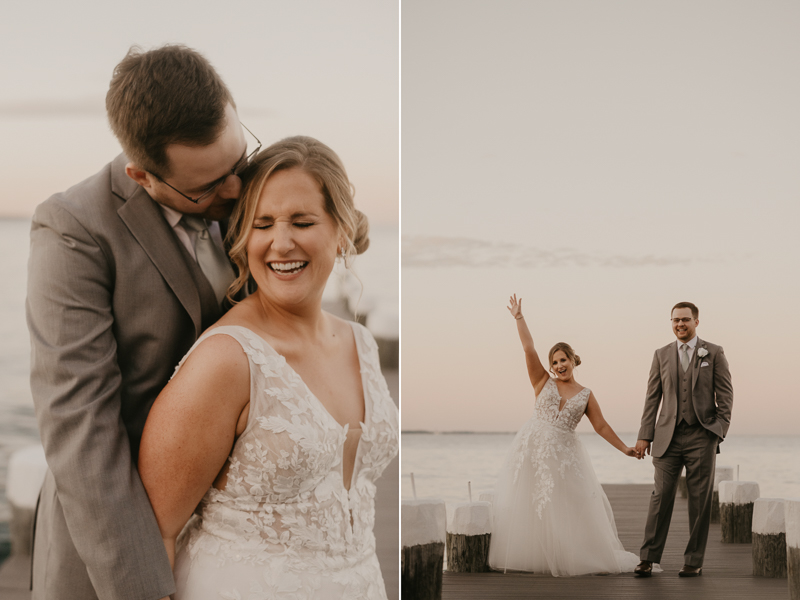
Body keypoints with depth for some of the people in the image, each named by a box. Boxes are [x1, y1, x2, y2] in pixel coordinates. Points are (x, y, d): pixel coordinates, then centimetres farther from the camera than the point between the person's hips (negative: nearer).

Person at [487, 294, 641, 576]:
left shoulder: (586, 395, 8)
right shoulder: (544, 383, 5)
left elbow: (601, 426, 10)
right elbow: (529, 350, -1)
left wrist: (624, 449, 4)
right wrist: (519, 318, -6)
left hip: (564, 452, 0)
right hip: (533, 447, 0)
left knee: (571, 507, -2)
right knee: (529, 504, 0)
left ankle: (586, 557, 6)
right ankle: (531, 555, 9)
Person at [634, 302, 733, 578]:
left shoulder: (714, 353, 5)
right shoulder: (662, 355, 11)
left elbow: (725, 395, 3)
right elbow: (652, 397, 10)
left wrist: (720, 429, -7)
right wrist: (645, 435, 4)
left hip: (701, 436, -1)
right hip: (668, 436, 1)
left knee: (700, 500, 1)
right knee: (661, 496, -4)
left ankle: (694, 561, 8)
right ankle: (648, 558, -2)